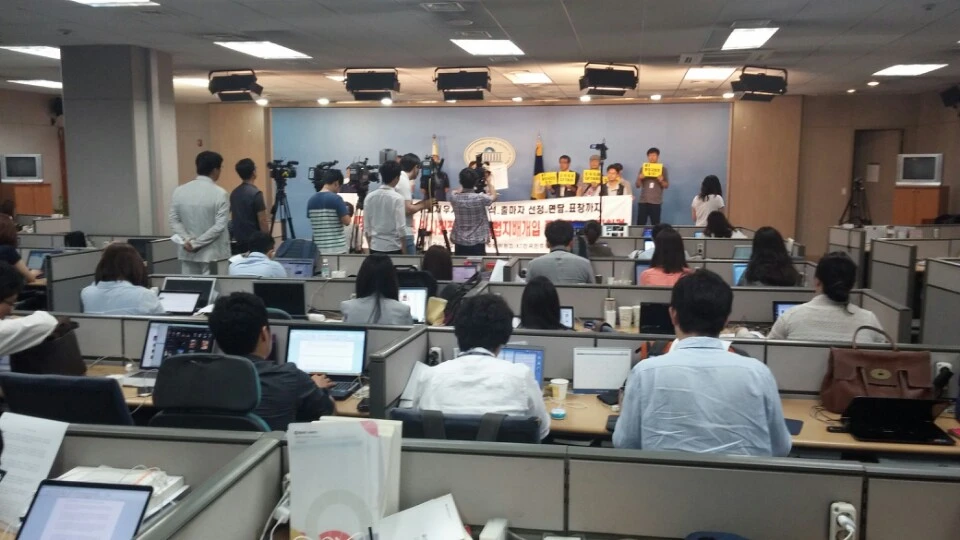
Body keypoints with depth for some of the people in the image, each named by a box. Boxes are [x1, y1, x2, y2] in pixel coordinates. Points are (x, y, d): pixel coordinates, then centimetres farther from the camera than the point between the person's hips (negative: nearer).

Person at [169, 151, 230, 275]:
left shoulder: (179, 191, 3)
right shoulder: (219, 193, -11)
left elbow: (174, 221, 2)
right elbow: (220, 226, -16)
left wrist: (187, 240, -6)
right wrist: (196, 243, -12)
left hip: (187, 253, 5)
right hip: (212, 254, -5)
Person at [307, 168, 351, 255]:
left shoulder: (311, 200, 8)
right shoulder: (336, 198, -11)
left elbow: (312, 223, 14)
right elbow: (346, 221, -12)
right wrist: (348, 214, 7)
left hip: (318, 248, 6)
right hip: (336, 248, -6)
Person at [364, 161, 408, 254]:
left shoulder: (370, 197, 3)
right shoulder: (397, 198, -11)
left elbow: (366, 227, 7)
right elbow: (401, 228, -13)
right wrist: (404, 251, -5)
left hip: (375, 247, 5)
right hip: (393, 247, -5)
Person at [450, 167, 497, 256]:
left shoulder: (454, 198, -7)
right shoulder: (480, 198, -16)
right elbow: (494, 196, 8)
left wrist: (465, 182, 22)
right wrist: (488, 180, 16)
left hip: (459, 243, 3)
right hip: (477, 243, -3)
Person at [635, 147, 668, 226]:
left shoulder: (663, 169, 6)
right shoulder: (643, 168, 9)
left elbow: (666, 185, 5)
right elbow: (638, 185, 10)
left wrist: (661, 181, -15)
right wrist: (640, 178, -10)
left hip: (656, 202, -1)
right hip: (643, 201, 1)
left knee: (655, 225, -3)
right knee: (640, 224, -3)